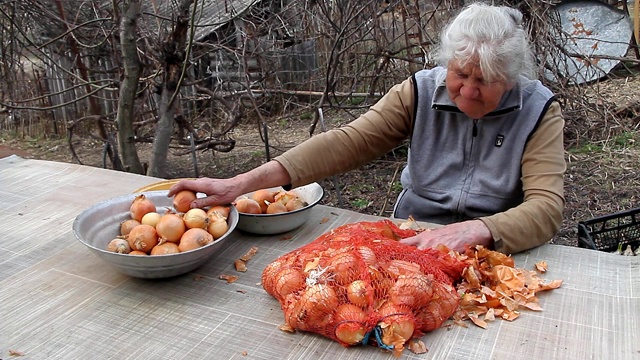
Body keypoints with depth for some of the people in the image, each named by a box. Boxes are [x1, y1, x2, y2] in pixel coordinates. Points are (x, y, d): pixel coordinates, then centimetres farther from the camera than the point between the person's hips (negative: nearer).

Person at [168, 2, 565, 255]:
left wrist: (471, 231, -40)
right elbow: (348, 142, -18)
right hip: (409, 245, 2)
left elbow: (546, 207, -19)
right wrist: (244, 182, -29)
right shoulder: (421, 91, -8)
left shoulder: (540, 112, -10)